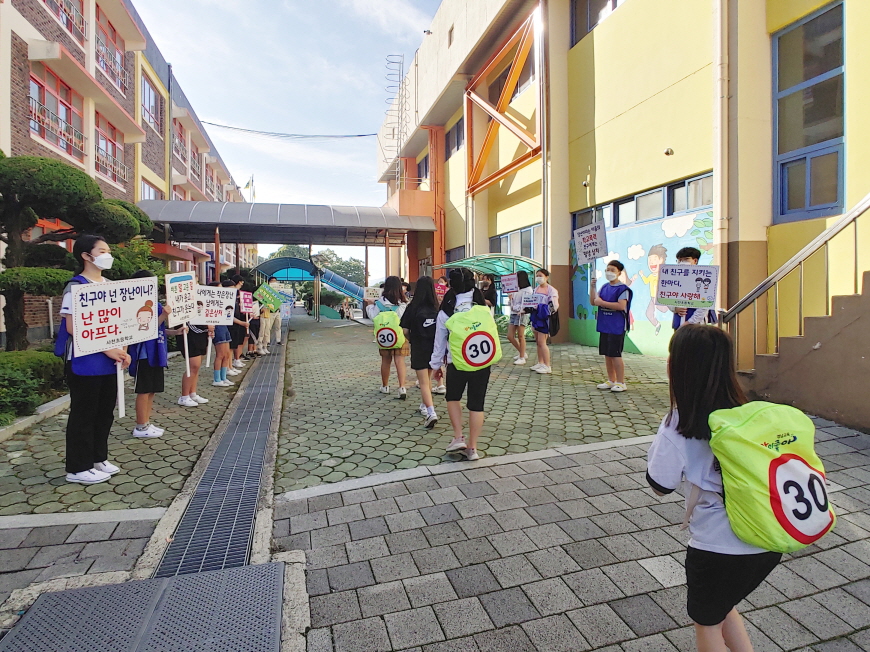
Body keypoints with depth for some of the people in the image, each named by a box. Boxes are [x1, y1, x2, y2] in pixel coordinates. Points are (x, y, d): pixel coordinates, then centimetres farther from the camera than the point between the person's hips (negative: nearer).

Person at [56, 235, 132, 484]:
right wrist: (108, 349, -19)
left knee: (105, 411, 14)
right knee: (84, 413, 2)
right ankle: (78, 468, 15)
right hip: (84, 361, -7)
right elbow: (72, 327, -18)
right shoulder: (76, 286, -12)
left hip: (108, 361, 7)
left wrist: (121, 350, 2)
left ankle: (98, 458, 28)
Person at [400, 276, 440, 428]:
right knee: (428, 378, 22)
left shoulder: (413, 307, -10)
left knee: (424, 382, -1)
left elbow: (405, 331, -6)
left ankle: (431, 412, -15)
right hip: (435, 348, 3)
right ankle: (425, 405, 37)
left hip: (419, 348, -3)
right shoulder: (437, 307, -5)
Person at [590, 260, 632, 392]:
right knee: (607, 354, 12)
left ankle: (621, 383, 6)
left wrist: (602, 302, -16)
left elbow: (621, 306, -21)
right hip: (604, 326, 7)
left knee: (615, 355, -4)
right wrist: (592, 287, -2)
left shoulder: (623, 288, -9)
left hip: (617, 327, -7)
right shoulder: (604, 287, 12)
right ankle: (611, 380, 23)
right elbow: (593, 302, 10)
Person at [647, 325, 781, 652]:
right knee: (722, 606, 32)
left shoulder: (680, 424, -20)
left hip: (718, 548, -6)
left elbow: (660, 485, -9)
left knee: (706, 620, 24)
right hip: (768, 542, 6)